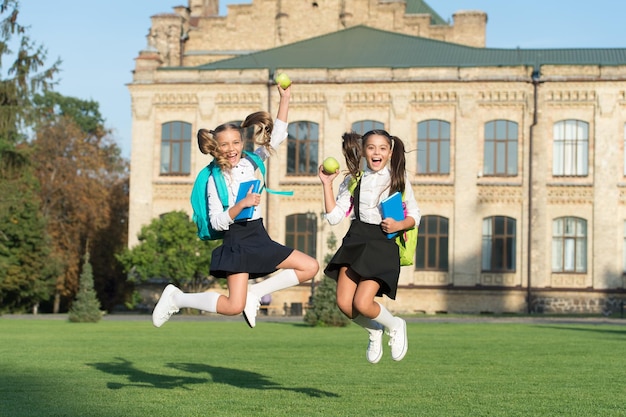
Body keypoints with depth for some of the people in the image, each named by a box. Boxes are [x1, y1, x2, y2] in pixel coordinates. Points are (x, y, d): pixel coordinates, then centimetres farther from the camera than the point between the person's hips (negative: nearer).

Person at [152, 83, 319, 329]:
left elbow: (277, 136, 5)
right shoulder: (216, 179, -7)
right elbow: (216, 222, -13)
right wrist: (241, 205, -26)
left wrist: (285, 98, 0)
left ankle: (255, 293, 6)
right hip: (236, 242, -6)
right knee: (234, 307, -18)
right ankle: (177, 298, 2)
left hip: (259, 238, 7)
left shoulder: (250, 163, 7)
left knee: (310, 268, 2)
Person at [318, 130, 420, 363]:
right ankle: (375, 331, 22)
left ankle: (395, 326, 16)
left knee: (362, 304, -16)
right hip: (356, 241, 4)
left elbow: (414, 216, 7)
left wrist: (399, 225, -14)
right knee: (344, 303, -9)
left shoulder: (399, 180, 3)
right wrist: (327, 185, -2)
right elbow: (334, 216, 3)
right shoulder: (353, 180, 9)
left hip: (383, 244, -4)